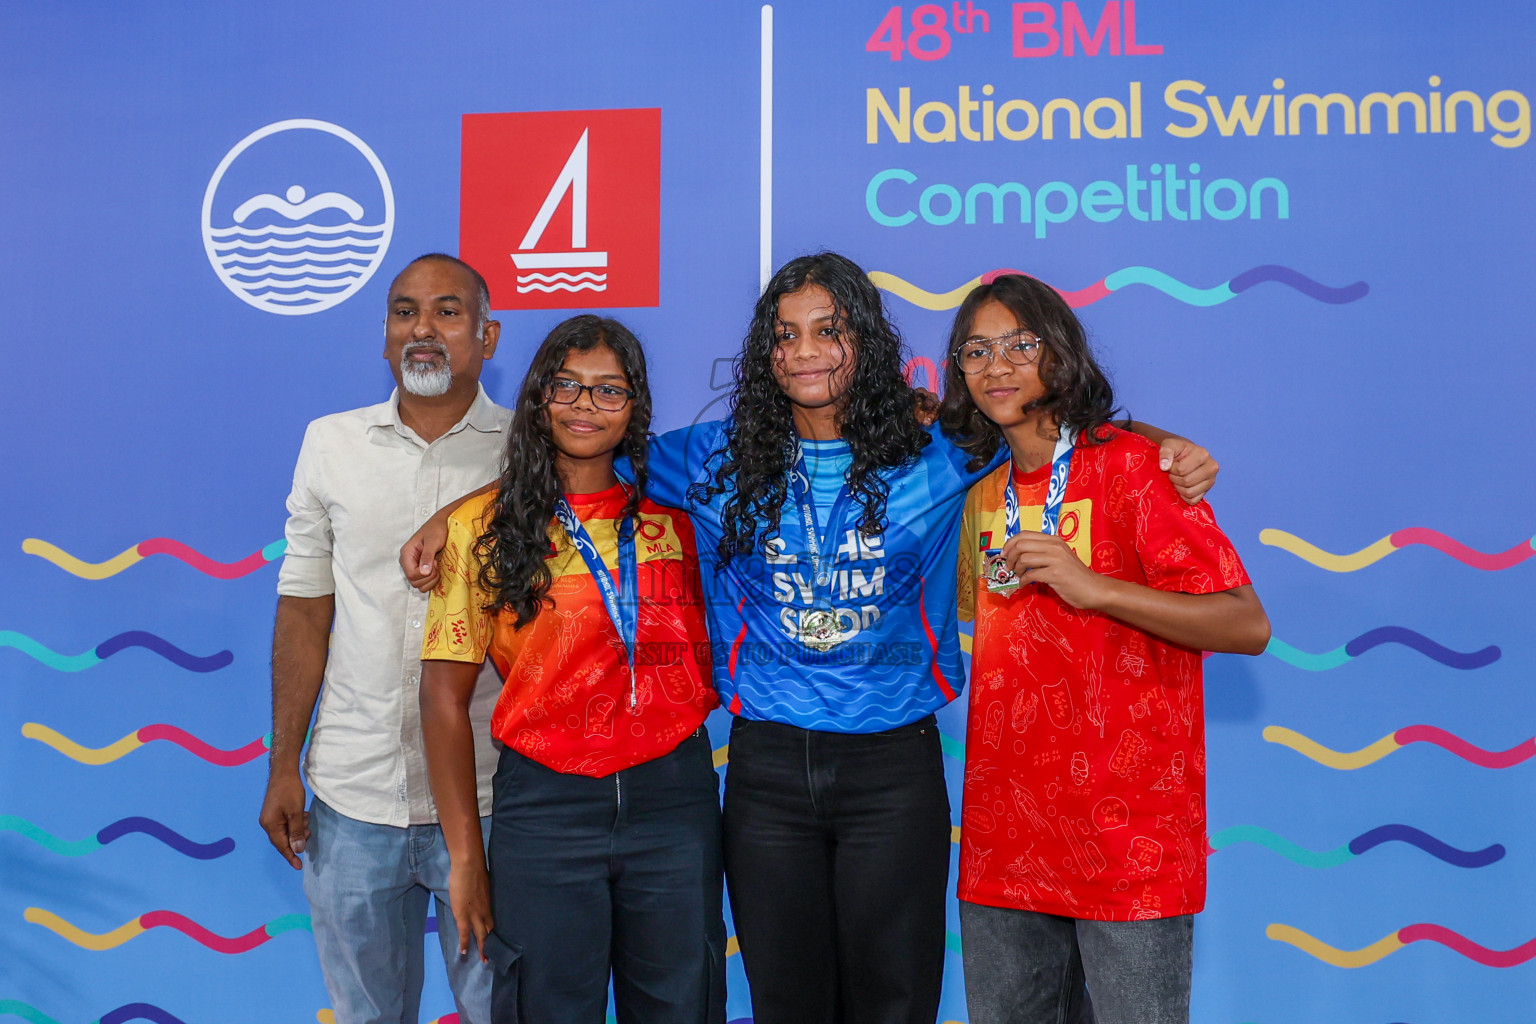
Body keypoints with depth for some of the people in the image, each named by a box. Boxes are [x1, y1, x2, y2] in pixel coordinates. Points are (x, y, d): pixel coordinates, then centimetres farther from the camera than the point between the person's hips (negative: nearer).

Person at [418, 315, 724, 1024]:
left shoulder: (672, 517, 7)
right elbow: (445, 697, -2)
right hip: (544, 804, -2)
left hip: (675, 799, 2)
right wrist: (465, 854, -4)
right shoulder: (486, 526, -1)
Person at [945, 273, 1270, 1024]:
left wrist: (1092, 586, -22)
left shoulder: (1127, 464, -7)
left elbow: (1247, 626, -13)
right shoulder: (982, 488, 12)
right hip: (1004, 844, 6)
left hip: (1127, 834, -6)